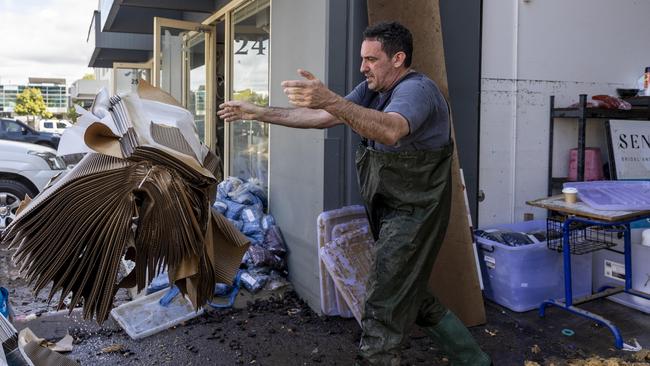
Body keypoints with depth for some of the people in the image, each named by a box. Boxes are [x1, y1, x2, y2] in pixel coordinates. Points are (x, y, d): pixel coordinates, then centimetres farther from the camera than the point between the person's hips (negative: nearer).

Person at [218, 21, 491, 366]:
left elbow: (391, 130, -41)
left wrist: (330, 100, -55)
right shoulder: (371, 90, 9)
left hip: (413, 212, -10)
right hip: (390, 211, 10)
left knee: (383, 307, -7)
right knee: (412, 295, 21)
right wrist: (260, 113, 0)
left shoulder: (417, 89, -19)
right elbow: (321, 118, 5)